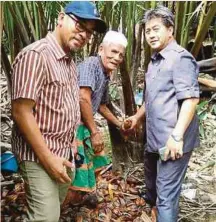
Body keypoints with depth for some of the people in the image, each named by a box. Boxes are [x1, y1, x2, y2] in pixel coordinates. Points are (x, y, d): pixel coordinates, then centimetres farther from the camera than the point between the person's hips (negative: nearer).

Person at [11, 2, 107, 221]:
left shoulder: (69, 61, 10)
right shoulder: (35, 55, -19)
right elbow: (21, 112, -23)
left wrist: (72, 142, 15)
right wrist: (48, 158, -21)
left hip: (64, 152, 9)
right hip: (39, 155, -9)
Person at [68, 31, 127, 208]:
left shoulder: (106, 75, 13)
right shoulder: (91, 64, -15)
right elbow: (83, 99, -26)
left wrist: (119, 124, 32)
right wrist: (95, 132, -19)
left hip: (85, 124, 10)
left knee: (92, 161, 25)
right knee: (77, 172, -8)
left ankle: (85, 195, 47)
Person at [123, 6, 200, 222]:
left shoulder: (180, 58, -14)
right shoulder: (155, 60, 15)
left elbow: (191, 98, -23)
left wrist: (177, 135, -27)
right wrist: (138, 116, 29)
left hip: (172, 140, -9)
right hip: (154, 137, 10)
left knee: (166, 194, -4)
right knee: (151, 176, 28)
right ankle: (150, 201, 53)